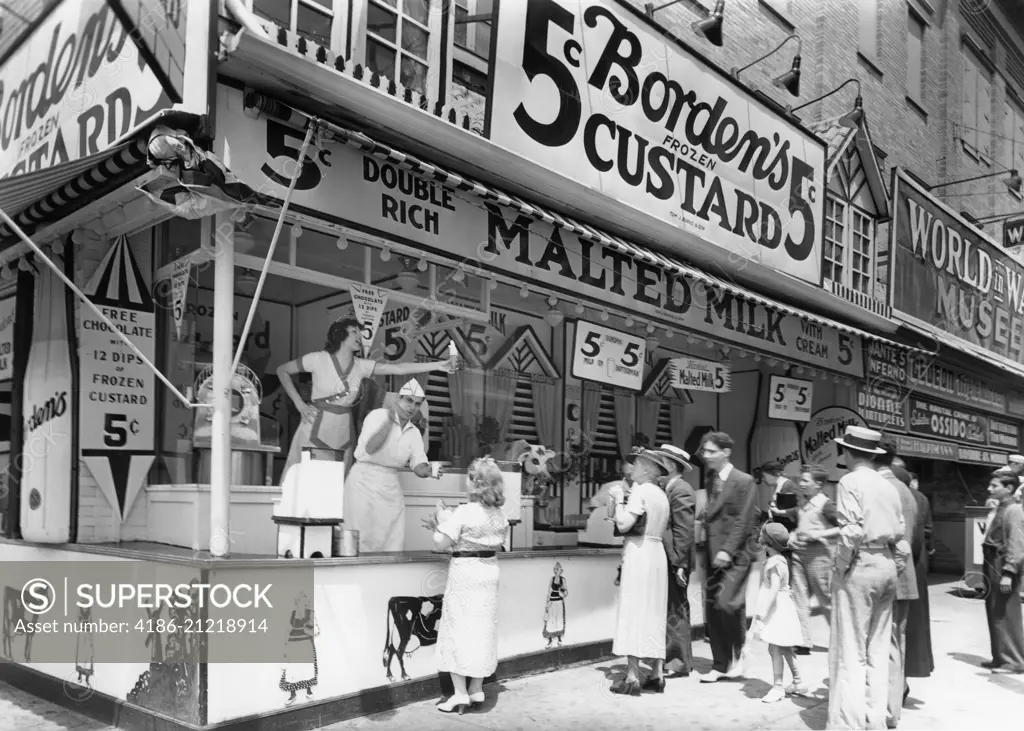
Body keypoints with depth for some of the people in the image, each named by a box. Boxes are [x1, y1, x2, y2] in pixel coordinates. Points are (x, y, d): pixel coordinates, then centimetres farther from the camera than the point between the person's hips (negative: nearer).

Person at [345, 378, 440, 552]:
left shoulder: (414, 433, 10)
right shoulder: (378, 416, -6)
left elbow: (418, 466, 0)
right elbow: (370, 448, -20)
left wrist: (428, 471, -22)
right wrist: (389, 421, -21)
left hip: (390, 486, 5)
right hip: (364, 479, -5)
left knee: (393, 542, 3)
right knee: (363, 539, -4)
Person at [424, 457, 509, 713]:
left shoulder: (463, 512, -18)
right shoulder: (500, 515, 3)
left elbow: (440, 544, -19)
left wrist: (441, 522, 0)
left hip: (464, 574, -6)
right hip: (489, 574, 6)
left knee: (458, 631, 3)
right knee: (482, 631, 15)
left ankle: (460, 694, 5)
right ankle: (476, 690, 23)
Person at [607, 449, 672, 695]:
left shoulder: (640, 491, -11)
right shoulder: (661, 494, 14)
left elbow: (623, 524, -19)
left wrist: (619, 500, -4)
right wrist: (621, 501, 14)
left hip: (638, 553, -8)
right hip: (657, 552, 8)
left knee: (633, 612, -4)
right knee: (654, 614, 12)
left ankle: (632, 677, -4)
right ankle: (657, 675, 15)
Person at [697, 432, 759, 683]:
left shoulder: (744, 481, -6)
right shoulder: (712, 481, 14)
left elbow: (743, 521, -12)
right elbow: (710, 517, 13)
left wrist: (727, 551, -19)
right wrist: (709, 552, 3)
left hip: (735, 555, -7)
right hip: (714, 555, 7)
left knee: (726, 603, -18)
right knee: (712, 611, 5)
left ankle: (737, 653, 6)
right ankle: (721, 665, 17)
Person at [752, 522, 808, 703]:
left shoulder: (775, 563, -21)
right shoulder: (780, 560, 9)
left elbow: (773, 590, -27)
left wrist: (762, 615, -27)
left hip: (777, 610, -10)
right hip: (779, 609, 10)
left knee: (774, 648, -4)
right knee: (785, 649, 18)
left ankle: (778, 687, 3)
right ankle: (798, 683, 28)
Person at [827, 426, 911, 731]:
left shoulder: (850, 481, -9)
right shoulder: (889, 486, 11)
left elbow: (852, 531, -19)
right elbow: (899, 535, 9)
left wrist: (841, 568, -9)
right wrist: (895, 568, 14)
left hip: (859, 566, -7)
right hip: (887, 566, 7)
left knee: (851, 651, -1)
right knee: (878, 651, 13)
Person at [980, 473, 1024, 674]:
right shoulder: (1000, 509, 15)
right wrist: (989, 571, 16)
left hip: (1004, 566, -9)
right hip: (993, 565, 9)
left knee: (1006, 615, -3)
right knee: (995, 614, 14)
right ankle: (1001, 658, 23)